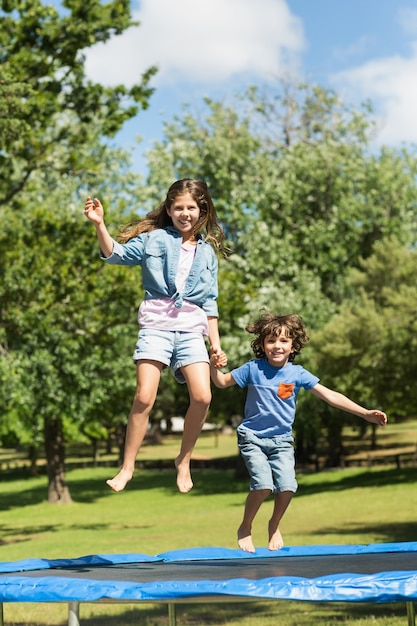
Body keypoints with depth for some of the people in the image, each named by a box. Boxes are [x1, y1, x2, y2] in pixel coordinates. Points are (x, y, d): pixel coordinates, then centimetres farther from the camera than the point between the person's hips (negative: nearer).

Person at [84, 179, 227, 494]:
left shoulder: (208, 251, 16)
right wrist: (100, 225, -21)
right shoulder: (154, 239, 7)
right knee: (144, 397, -13)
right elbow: (117, 254, -5)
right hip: (156, 324, -2)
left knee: (202, 397, -12)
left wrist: (215, 342, 13)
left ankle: (184, 460, 9)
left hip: (192, 329, 3)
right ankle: (127, 467, -1)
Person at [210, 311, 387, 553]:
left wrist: (365, 413, -9)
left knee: (287, 486, -16)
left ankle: (275, 526, 15)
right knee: (263, 484, -21)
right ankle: (245, 528, 5)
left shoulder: (297, 374, -3)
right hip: (252, 437, -2)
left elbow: (330, 396, -4)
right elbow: (223, 382, 6)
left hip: (282, 440, 2)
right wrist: (214, 367, -18)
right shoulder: (253, 369, -6)